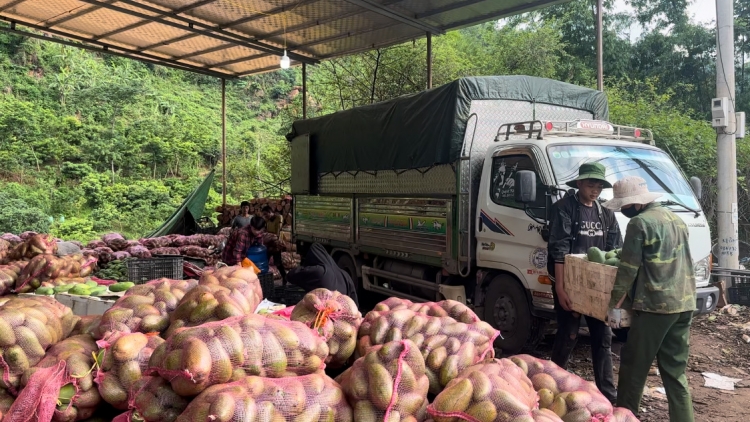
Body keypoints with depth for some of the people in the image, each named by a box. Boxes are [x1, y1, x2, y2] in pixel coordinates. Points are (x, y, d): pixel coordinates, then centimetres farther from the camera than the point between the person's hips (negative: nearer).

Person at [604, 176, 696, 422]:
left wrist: (615, 305, -6)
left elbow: (628, 269, -12)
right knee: (675, 369, 12)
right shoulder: (676, 219, 15)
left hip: (656, 304, -8)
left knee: (634, 366, 5)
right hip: (684, 303, 8)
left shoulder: (640, 222, -10)